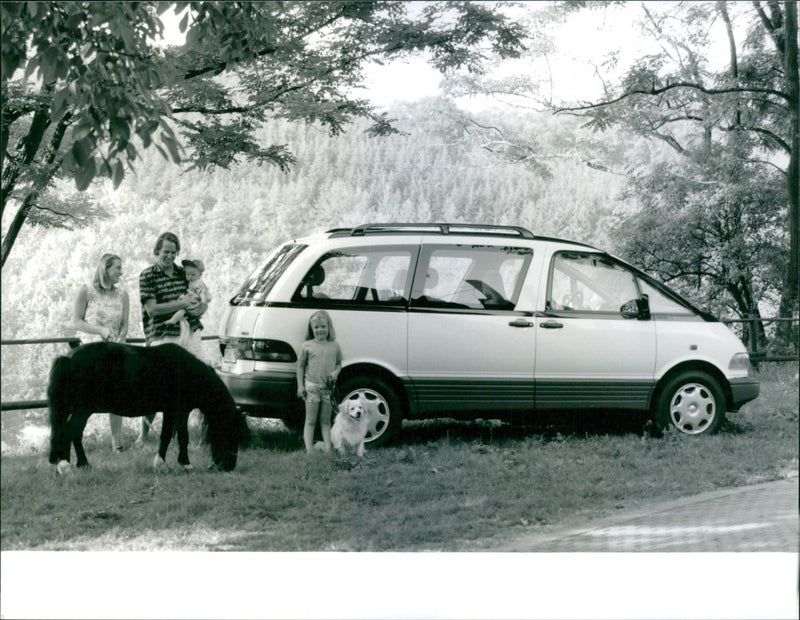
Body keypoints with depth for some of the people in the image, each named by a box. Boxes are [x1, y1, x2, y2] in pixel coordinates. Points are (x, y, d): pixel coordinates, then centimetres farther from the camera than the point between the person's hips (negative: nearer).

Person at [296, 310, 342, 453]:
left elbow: (339, 363, 16)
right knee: (310, 421, 1)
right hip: (311, 387, -2)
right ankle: (309, 451, 1)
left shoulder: (334, 346, 7)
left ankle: (328, 450, 10)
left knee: (325, 421, 9)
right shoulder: (307, 346, 1)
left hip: (328, 388, 2)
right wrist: (300, 385, -2)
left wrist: (336, 372, -7)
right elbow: (300, 366, 4)